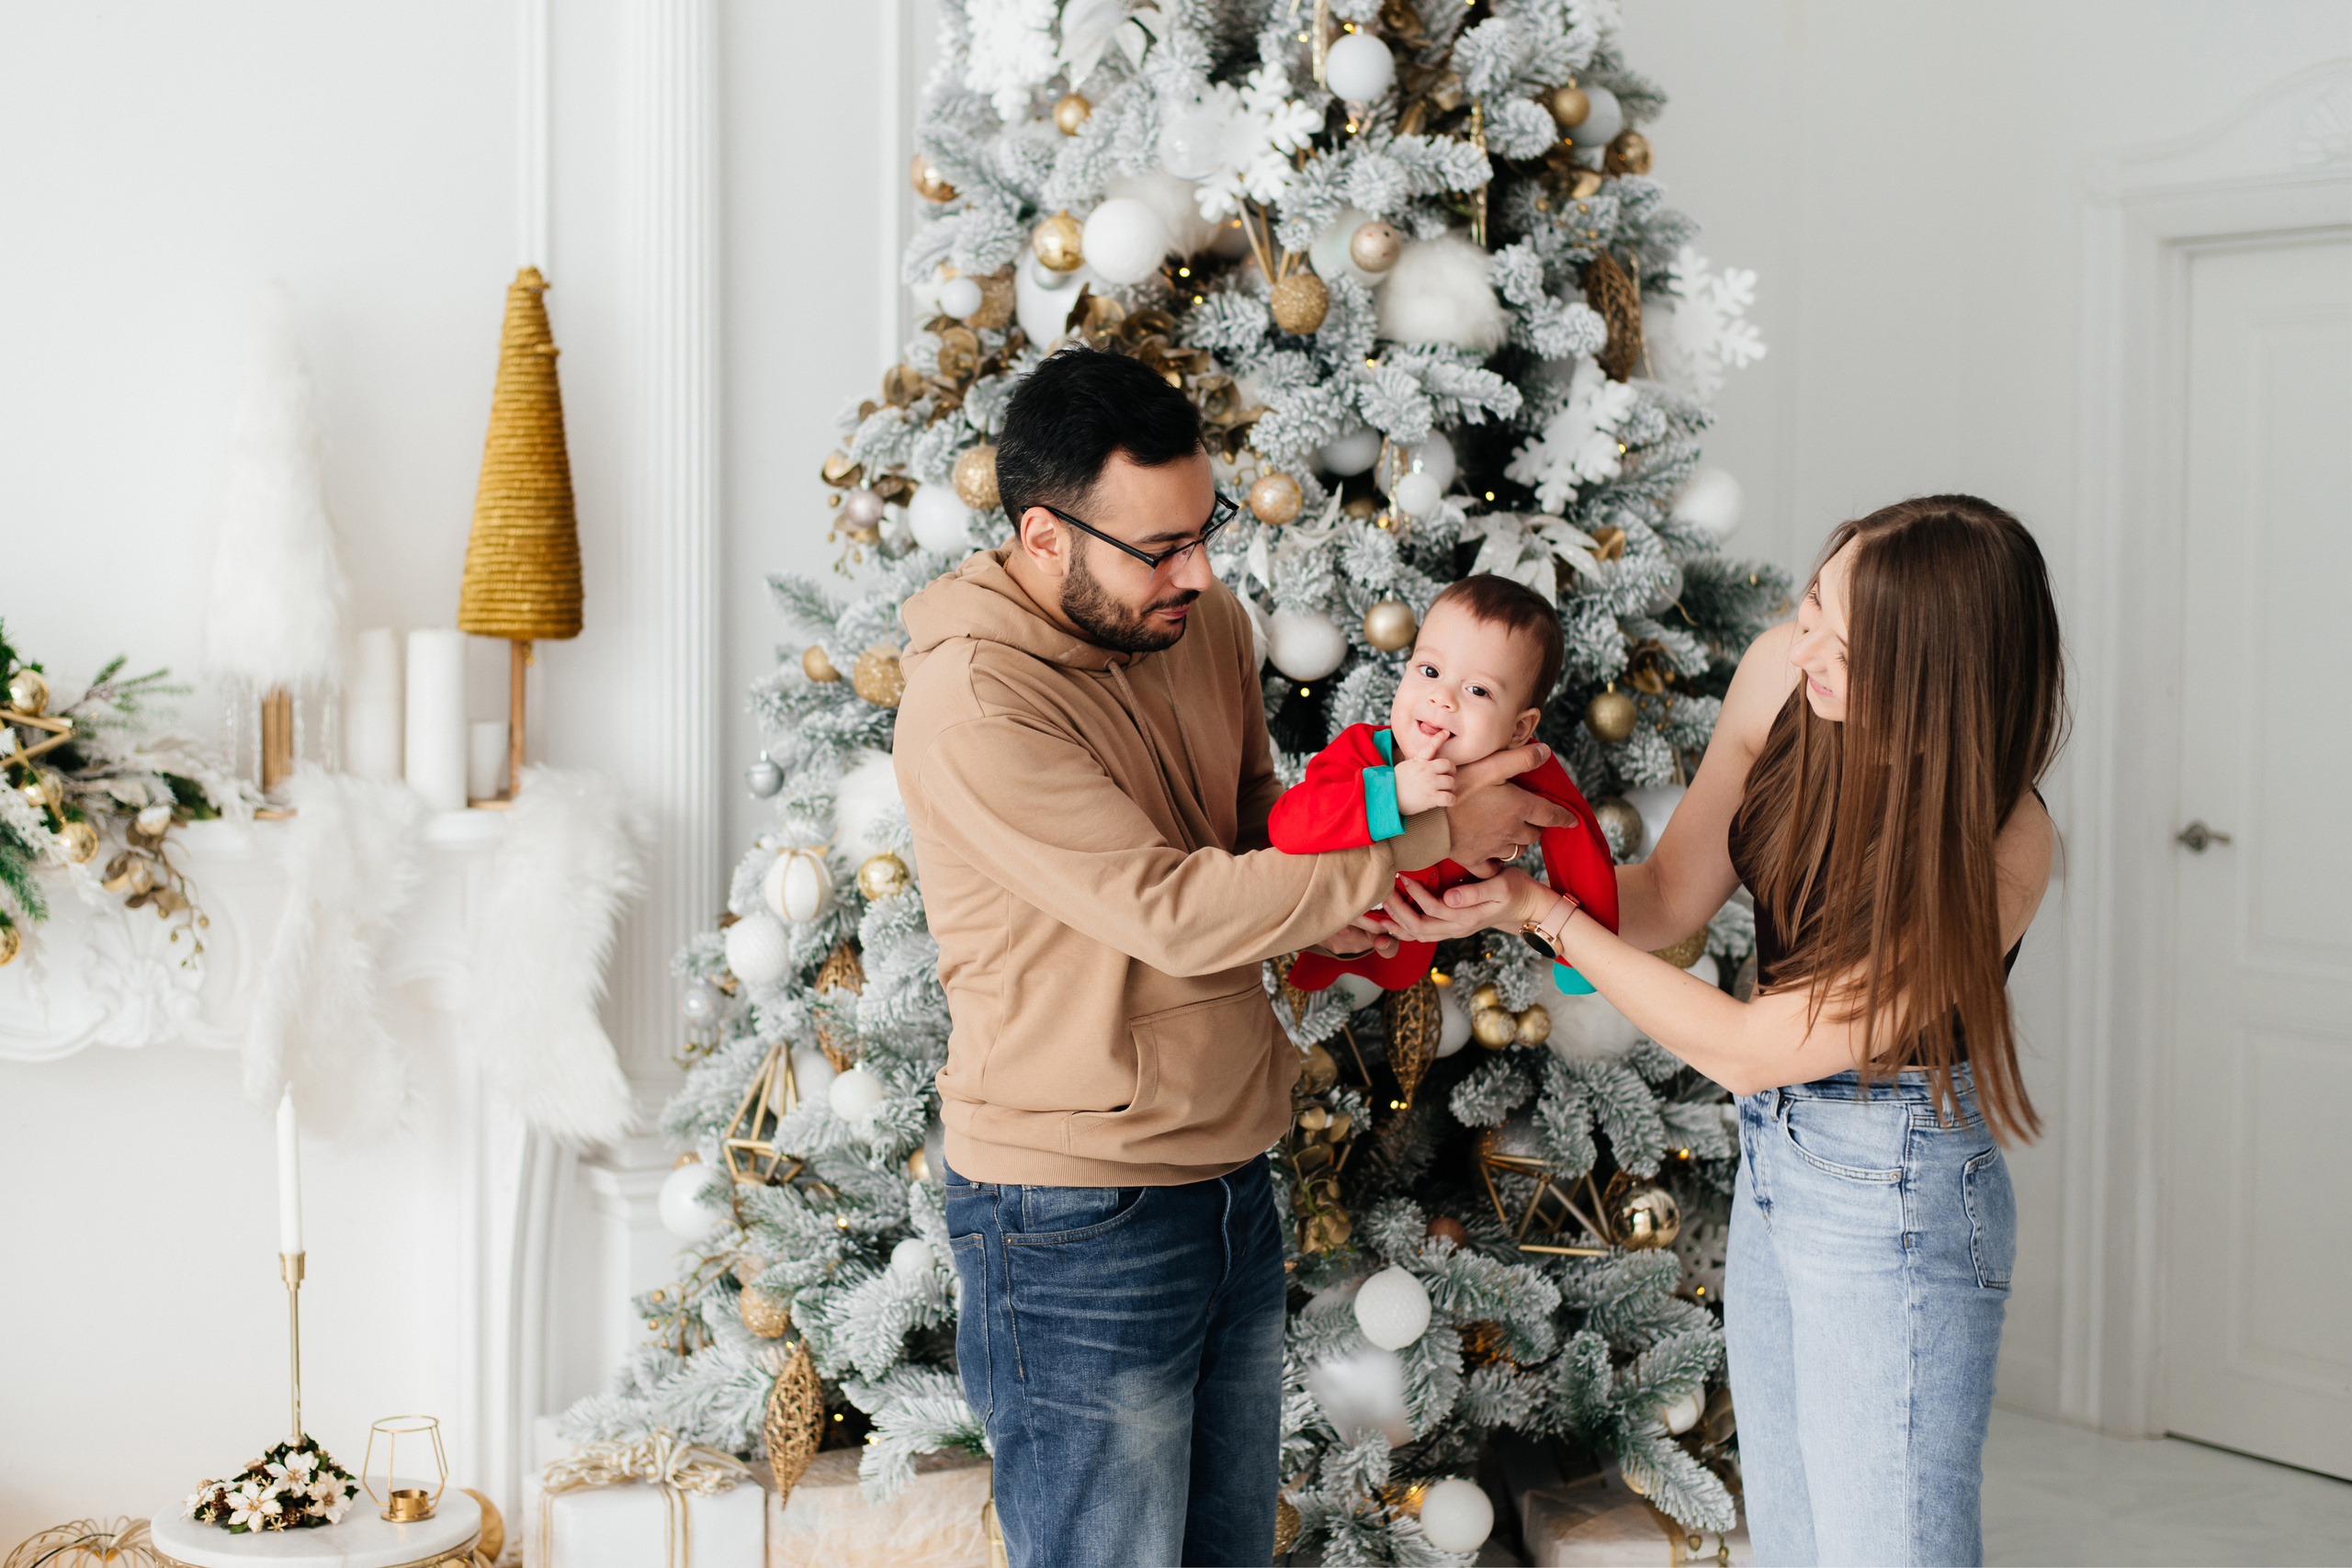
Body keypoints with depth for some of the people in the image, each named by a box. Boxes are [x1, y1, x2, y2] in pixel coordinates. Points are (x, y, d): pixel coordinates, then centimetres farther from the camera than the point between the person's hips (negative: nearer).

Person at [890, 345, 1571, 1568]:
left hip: (1232, 1180, 8)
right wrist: (1425, 837, -19)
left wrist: (1319, 910, -4)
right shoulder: (973, 701, -22)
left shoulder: (1204, 622, 3)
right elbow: (1175, 911, -25)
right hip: (1076, 1220, -7)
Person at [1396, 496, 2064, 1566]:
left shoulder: (1996, 847, -27)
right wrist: (1496, 890, -17)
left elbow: (1747, 1051, -22)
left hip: (1896, 1195, -7)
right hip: (1774, 1156, 7)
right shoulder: (1782, 676, -11)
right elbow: (1667, 897, 0)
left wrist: (1542, 915, -18)